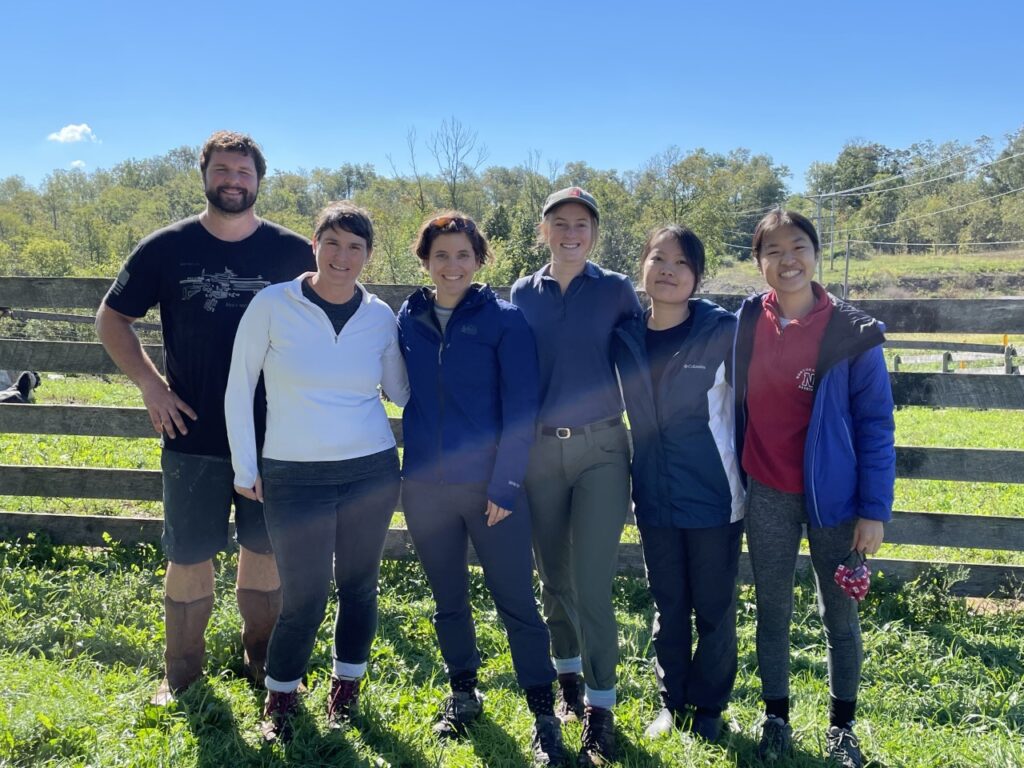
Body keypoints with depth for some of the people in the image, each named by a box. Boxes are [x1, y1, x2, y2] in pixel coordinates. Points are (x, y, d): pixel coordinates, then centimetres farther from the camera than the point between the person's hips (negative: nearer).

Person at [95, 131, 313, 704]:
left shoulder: (293, 252, -1)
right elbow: (112, 319, 8)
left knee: (264, 549, 12)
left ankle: (264, 663, 30)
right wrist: (151, 385, -2)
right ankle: (182, 672, 25)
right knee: (189, 556, 7)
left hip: (272, 435, 0)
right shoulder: (167, 248, 0)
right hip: (194, 433, 0)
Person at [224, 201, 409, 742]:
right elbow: (239, 389, 1)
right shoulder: (272, 305, -6)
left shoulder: (380, 316, 1)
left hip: (372, 472, 3)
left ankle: (346, 688, 35)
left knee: (358, 585, 13)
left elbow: (398, 389, 12)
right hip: (295, 477, -2)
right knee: (303, 600, 2)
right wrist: (245, 467, 1)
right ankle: (279, 697, 29)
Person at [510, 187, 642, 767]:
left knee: (593, 581, -8)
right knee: (553, 575, 12)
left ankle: (600, 708, 3)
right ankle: (569, 675, 33)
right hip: (539, 448, 3)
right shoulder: (524, 294, 6)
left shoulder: (617, 291, 0)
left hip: (601, 447, -3)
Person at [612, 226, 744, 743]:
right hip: (655, 499, 3)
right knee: (667, 606, 16)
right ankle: (672, 702, 34)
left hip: (714, 496, -3)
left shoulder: (725, 331, -10)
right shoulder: (625, 337, 1)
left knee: (714, 609, 10)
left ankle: (708, 709, 30)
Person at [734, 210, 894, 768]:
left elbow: (875, 423, -7)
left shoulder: (852, 331, -11)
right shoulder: (745, 322, -2)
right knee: (772, 611, 13)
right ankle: (776, 718, 31)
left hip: (832, 494, -2)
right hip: (766, 495, 2)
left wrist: (874, 509, -10)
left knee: (839, 614, 12)